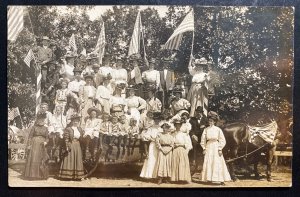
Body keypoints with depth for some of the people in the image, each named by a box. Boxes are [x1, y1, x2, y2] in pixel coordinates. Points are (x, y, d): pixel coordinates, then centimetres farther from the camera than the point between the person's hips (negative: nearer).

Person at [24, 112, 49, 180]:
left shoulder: (45, 128, 11)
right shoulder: (34, 127, 2)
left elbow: (47, 138, 12)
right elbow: (30, 136, 0)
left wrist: (45, 142, -9)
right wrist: (29, 145, -8)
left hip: (42, 146, 3)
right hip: (34, 145, -3)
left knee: (42, 160, 1)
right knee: (33, 159, -5)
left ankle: (41, 175, 7)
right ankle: (32, 174, -1)